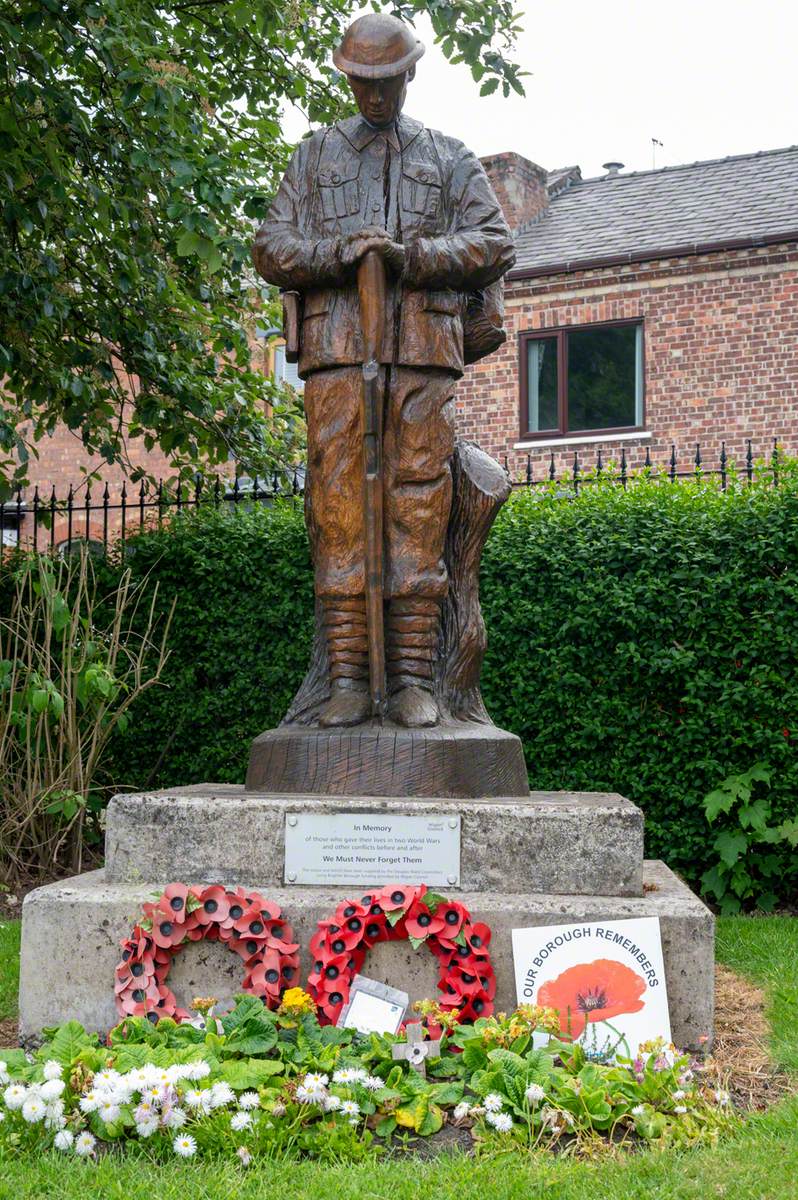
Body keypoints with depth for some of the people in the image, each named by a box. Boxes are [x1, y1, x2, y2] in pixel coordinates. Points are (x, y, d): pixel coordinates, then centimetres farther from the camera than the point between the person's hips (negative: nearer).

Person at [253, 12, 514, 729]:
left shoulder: (450, 158, 22)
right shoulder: (316, 155, 23)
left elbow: (495, 245, 8)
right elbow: (272, 249, 13)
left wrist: (410, 255, -7)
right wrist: (339, 252, -7)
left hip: (425, 347, 0)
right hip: (336, 347, 0)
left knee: (419, 504, -7)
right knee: (339, 507, -8)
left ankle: (414, 678, -6)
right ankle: (348, 679, -7)